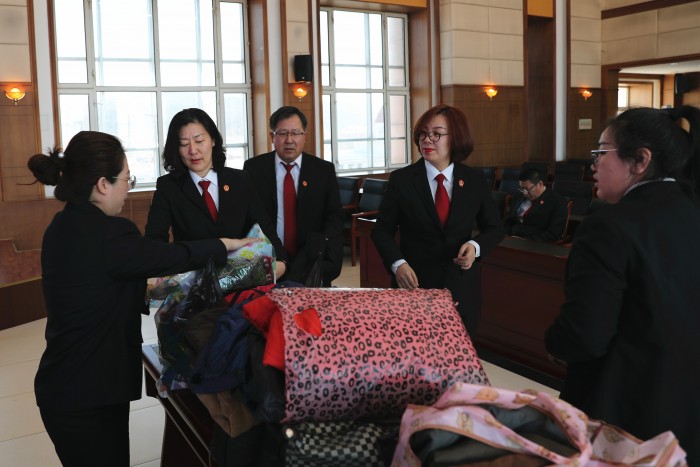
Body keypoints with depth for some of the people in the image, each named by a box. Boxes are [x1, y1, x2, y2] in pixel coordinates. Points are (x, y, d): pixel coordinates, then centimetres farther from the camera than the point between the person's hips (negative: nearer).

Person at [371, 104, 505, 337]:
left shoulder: (475, 180, 1)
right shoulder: (401, 179, -4)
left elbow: (494, 228, 10)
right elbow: (382, 230, 0)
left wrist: (476, 246, -11)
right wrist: (397, 263, -16)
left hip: (462, 289, 1)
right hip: (413, 285, -1)